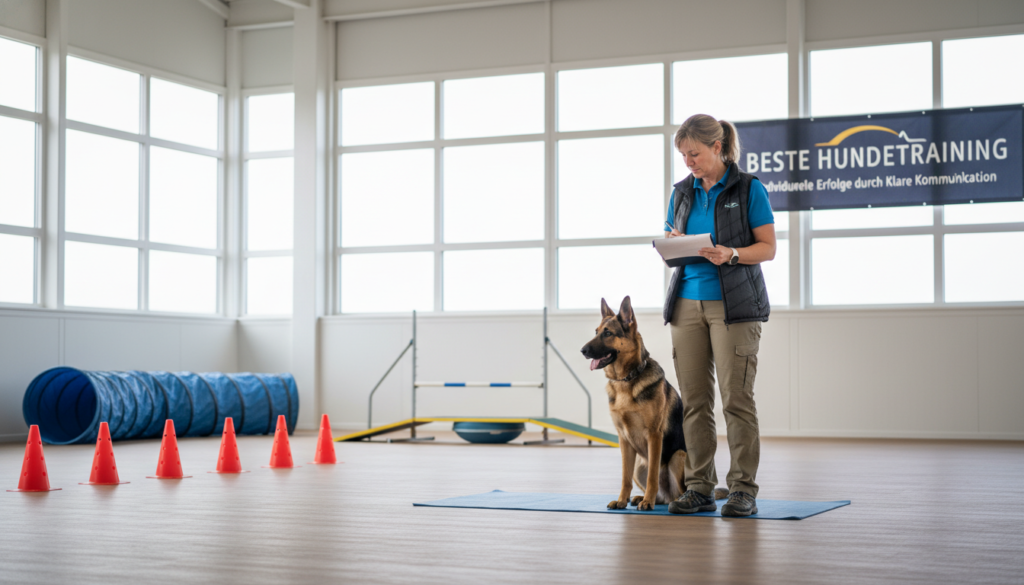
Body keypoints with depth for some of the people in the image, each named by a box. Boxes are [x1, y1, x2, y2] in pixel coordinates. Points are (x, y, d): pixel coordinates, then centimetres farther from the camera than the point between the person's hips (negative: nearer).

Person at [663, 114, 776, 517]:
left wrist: (731, 254, -20)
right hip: (688, 302, 5)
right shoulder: (682, 193, 13)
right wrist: (671, 245, -6)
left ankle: (743, 490, -2)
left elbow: (768, 248, -3)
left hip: (734, 305, -5)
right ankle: (699, 488, 8)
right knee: (694, 399, 2)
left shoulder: (748, 189, -2)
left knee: (736, 397, -7)